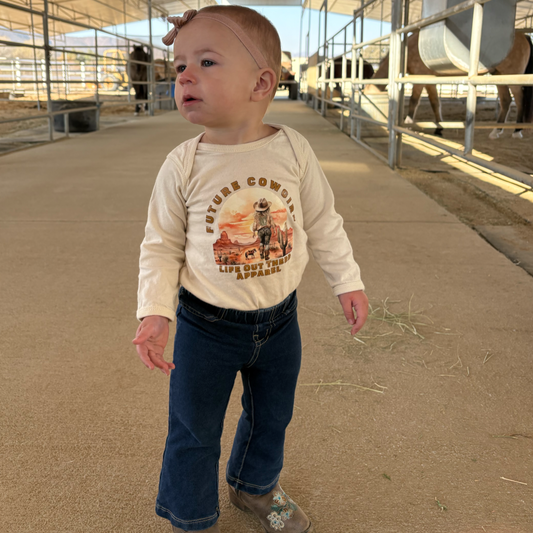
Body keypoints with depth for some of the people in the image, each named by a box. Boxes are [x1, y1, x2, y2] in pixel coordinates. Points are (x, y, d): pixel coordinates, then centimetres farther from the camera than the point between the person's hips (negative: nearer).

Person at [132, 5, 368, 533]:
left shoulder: (292, 149, -9)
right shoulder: (183, 164, -13)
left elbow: (323, 222, 3)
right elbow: (161, 245, -5)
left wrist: (347, 281, 5)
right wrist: (154, 311, -15)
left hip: (279, 319, 3)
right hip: (207, 325, -2)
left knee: (271, 416, 23)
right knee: (193, 430, 11)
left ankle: (254, 485, 53)